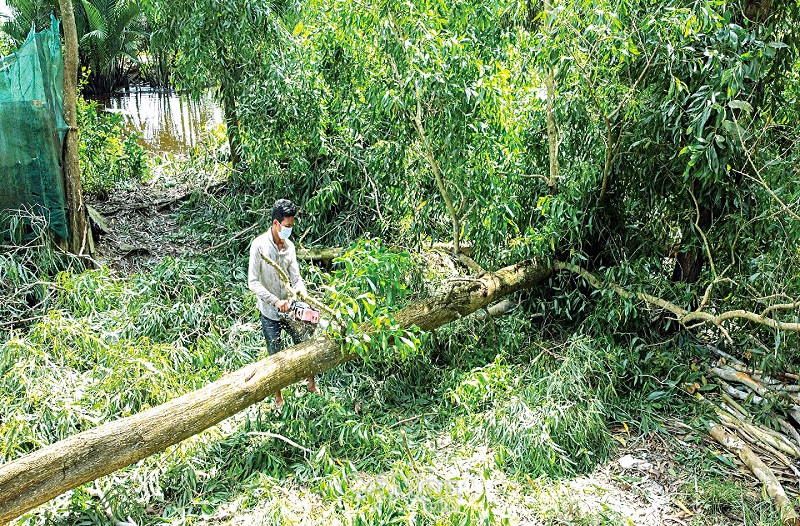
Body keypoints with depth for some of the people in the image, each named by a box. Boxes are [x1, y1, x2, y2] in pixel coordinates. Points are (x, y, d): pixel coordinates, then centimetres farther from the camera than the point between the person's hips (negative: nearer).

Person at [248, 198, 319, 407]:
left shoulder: (289, 246, 0)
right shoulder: (259, 245, -16)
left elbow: (296, 277, -1)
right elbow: (253, 282, -19)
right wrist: (275, 301, -27)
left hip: (290, 308, 4)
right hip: (270, 312, -4)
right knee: (276, 356, 8)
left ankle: (312, 384, 34)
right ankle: (279, 398, 26)